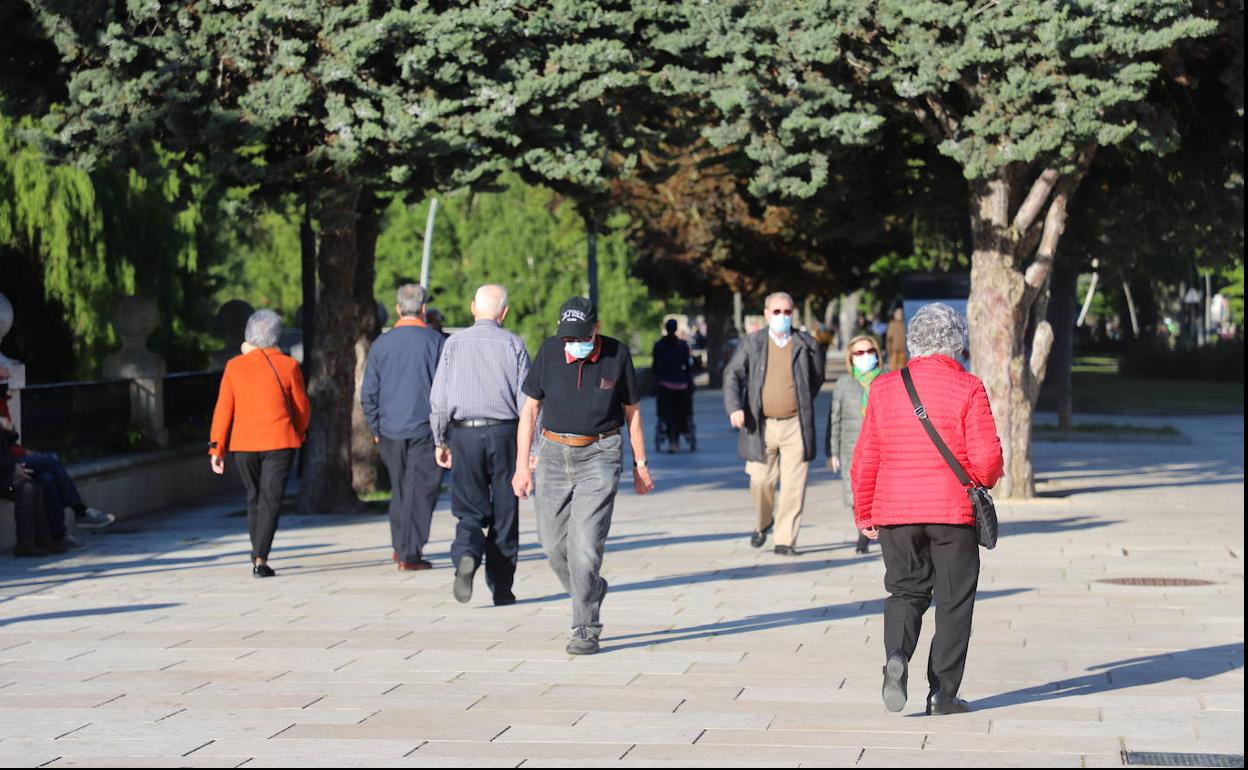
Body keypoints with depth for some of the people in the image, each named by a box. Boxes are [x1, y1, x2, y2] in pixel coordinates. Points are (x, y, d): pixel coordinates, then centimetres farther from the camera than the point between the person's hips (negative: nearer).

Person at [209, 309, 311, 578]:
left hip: (243, 444, 3)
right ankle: (260, 560, -13)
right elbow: (302, 407, 4)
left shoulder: (235, 366, 0)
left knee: (254, 498, 20)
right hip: (279, 443, -2)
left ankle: (258, 553, 32)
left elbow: (224, 409, -1)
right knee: (271, 501, -2)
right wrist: (300, 433, 24)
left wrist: (217, 449, 2)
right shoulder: (288, 366, -4)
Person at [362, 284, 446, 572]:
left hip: (390, 430, 3)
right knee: (421, 489, 2)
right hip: (425, 429, -3)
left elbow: (368, 393, 5)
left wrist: (376, 428, 14)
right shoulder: (436, 342, -6)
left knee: (399, 488, 18)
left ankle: (400, 546, 21)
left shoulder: (381, 344, 2)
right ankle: (410, 553, -1)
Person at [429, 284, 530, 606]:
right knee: (504, 513, 9)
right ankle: (501, 588, 13)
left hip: (464, 434, 1)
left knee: (470, 510, 6)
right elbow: (526, 399, -1)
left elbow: (438, 397, 2)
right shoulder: (513, 344, 0)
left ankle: (466, 556, -24)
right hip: (504, 433, -1)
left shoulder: (454, 343, 2)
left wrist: (440, 440, 11)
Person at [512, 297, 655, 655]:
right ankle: (591, 591, 33)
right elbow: (530, 409, 5)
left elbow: (632, 411, 6)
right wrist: (522, 464, 0)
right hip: (555, 453, 3)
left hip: (600, 454, -3)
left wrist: (640, 464, 8)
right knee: (553, 542, 5)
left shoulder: (616, 354, -5)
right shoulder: (549, 352, -2)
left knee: (586, 543, -12)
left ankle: (586, 629, -5)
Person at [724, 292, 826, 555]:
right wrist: (734, 408, -15)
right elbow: (733, 374, 0)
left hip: (795, 425, 0)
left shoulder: (806, 344, 4)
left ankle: (785, 541, 3)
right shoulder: (752, 343, 4)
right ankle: (762, 524, 31)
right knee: (761, 481, 1)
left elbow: (817, 378, 19)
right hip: (762, 425, 0)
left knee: (793, 486, -3)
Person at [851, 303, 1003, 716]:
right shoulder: (967, 388, -7)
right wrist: (988, 479, 12)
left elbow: (865, 459, 4)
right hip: (953, 511, -3)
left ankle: (896, 655, -13)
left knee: (906, 591, 14)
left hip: (895, 511, 3)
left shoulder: (885, 388, 2)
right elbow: (986, 459, -12)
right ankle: (943, 693, 7)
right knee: (953, 602, 8)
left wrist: (864, 512, 15)